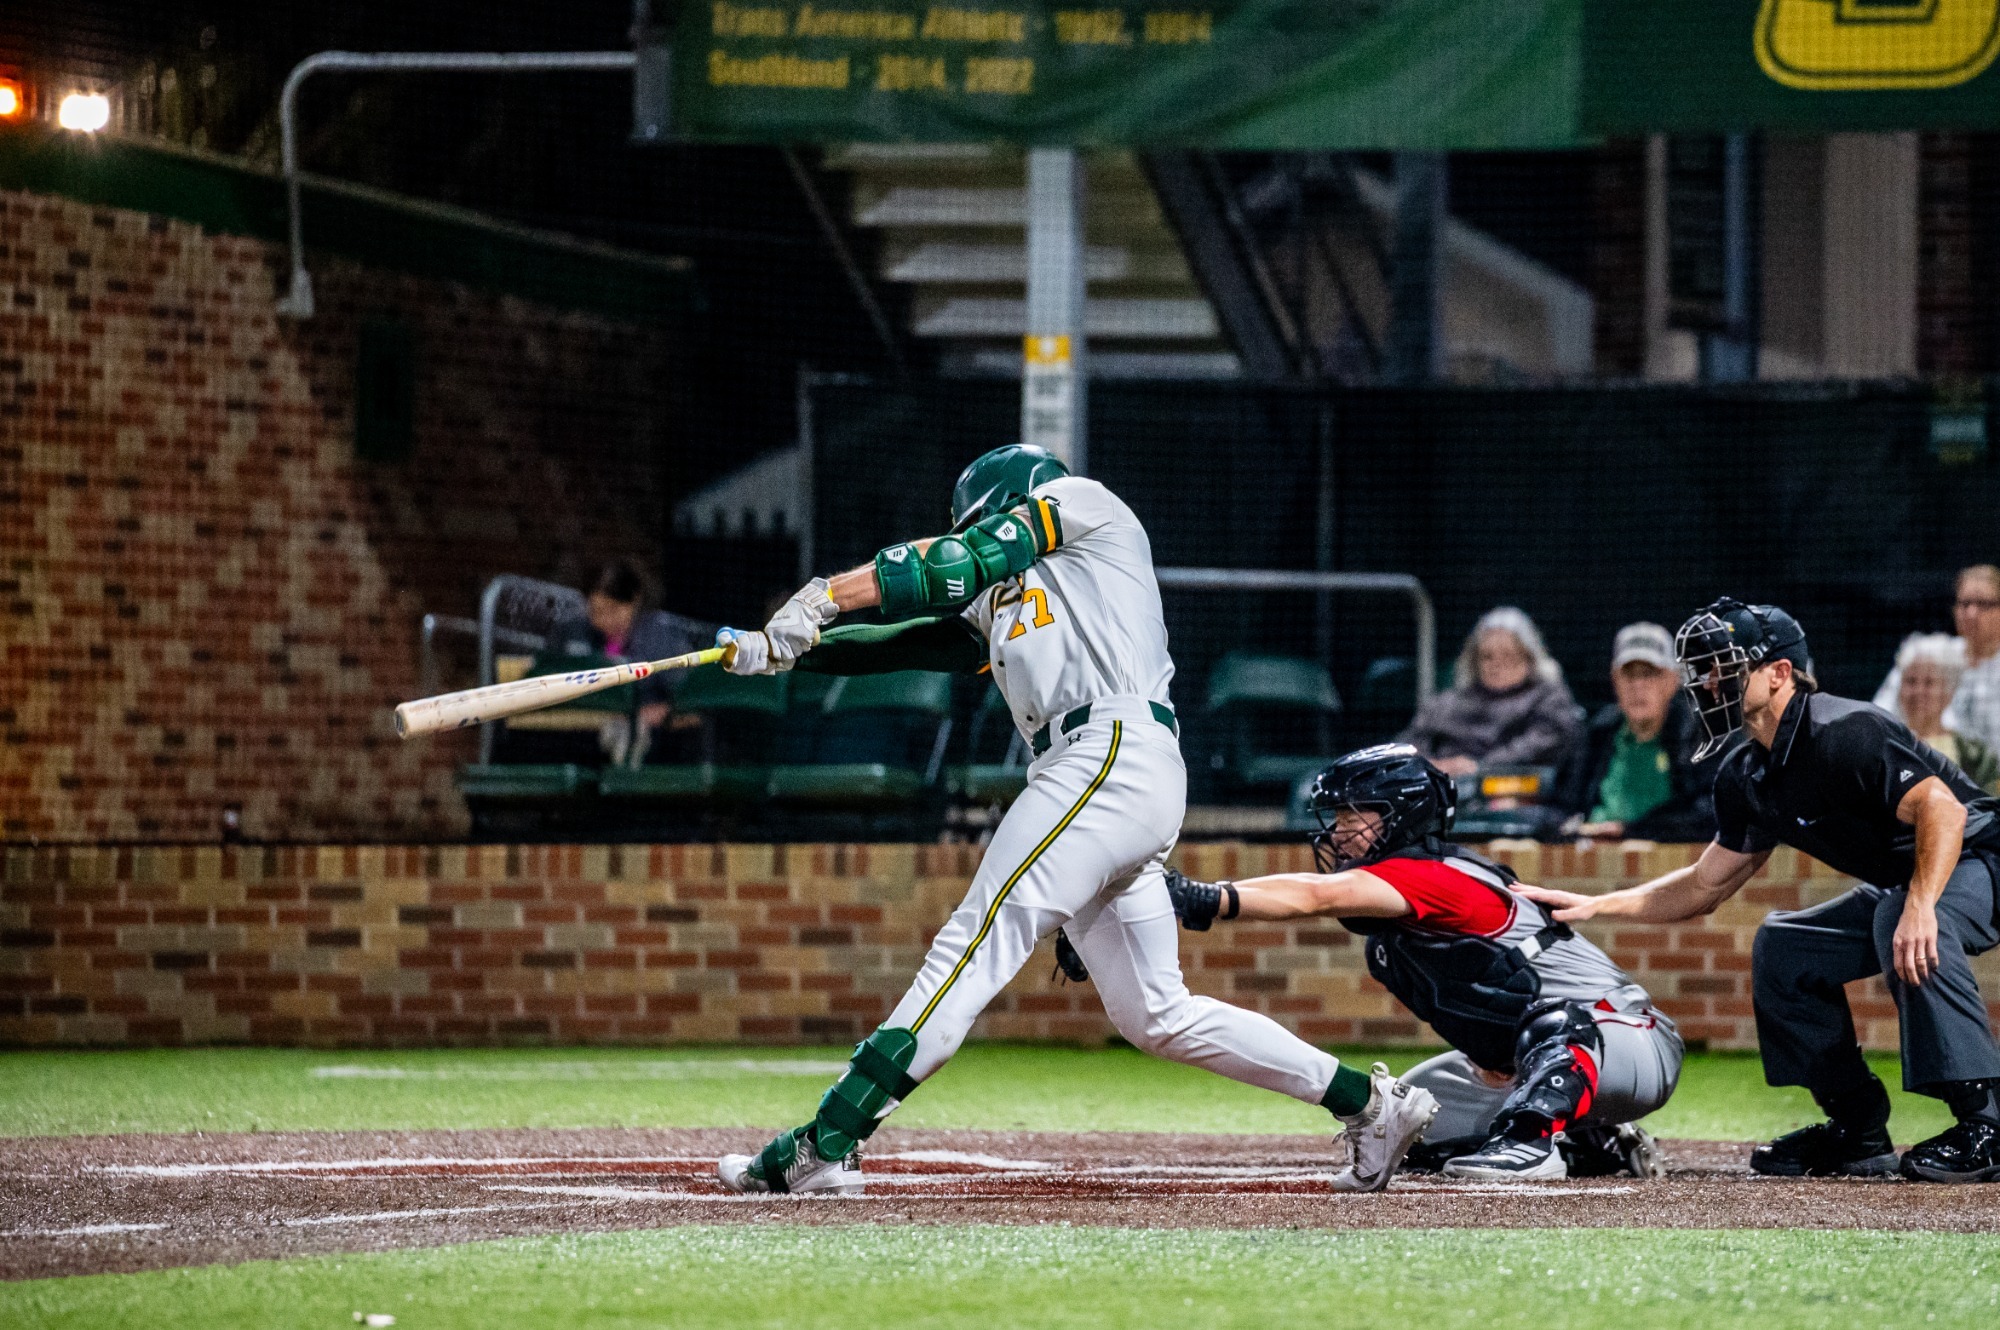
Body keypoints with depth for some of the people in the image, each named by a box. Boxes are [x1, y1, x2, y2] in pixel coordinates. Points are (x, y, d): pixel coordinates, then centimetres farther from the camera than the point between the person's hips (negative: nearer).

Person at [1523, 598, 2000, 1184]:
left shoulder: (1842, 733, -24)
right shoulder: (1748, 778, 5)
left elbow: (1942, 808, -35)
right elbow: (1708, 883, 17)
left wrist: (1919, 906, -47)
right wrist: (1594, 906, 8)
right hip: (1897, 887, 10)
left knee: (1902, 922, -36)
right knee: (1782, 943, 7)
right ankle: (1858, 1130, 9)